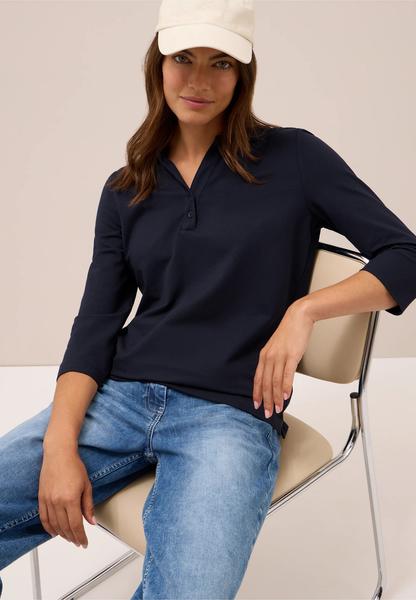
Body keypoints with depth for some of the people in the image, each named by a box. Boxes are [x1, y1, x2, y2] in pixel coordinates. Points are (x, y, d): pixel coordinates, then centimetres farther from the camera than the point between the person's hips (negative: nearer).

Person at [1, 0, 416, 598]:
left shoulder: (294, 159, 2)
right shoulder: (124, 190, 12)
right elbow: (95, 326, 5)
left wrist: (305, 308, -15)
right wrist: (59, 444, -10)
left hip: (235, 413, -3)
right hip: (119, 398, 4)